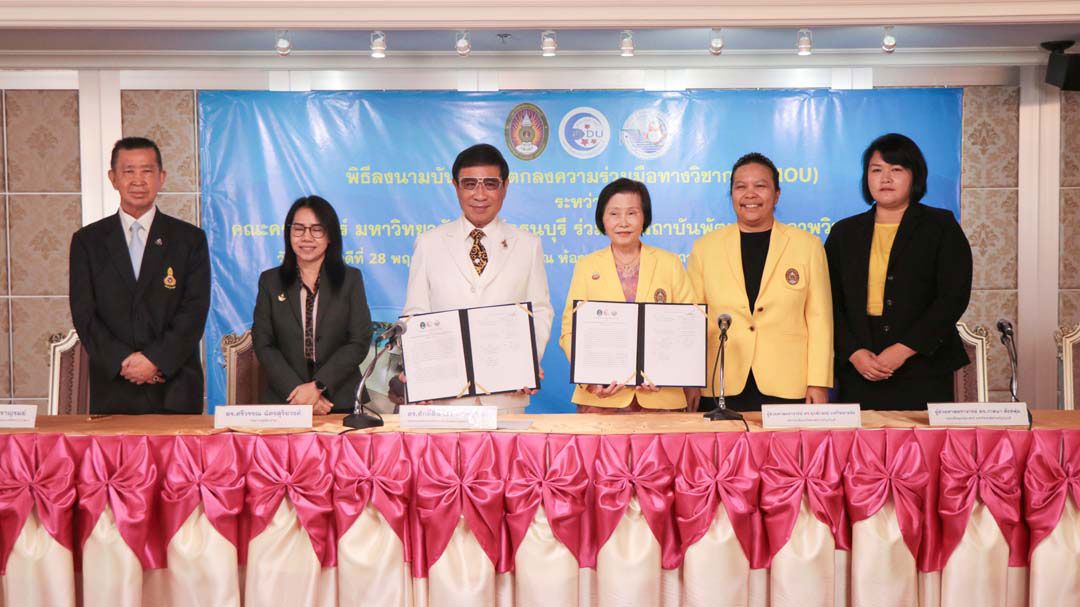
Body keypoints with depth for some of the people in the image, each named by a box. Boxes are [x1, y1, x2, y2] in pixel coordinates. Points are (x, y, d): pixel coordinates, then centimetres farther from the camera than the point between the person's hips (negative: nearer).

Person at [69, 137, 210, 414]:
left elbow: (195, 310, -3)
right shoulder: (87, 241, 8)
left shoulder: (190, 239, 5)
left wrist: (156, 360, -13)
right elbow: (83, 313, 1)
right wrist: (122, 362, -12)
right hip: (112, 390, 1)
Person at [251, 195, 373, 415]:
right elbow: (263, 344, 0)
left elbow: (360, 342, -4)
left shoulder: (351, 279, 4)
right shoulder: (270, 281, 7)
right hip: (283, 402, 1)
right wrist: (297, 390, -13)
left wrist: (318, 386, -14)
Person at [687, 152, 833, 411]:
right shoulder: (705, 247, 9)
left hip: (788, 388, 0)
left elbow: (819, 319, 3)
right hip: (721, 388, 1)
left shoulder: (807, 245, 7)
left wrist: (819, 383, -3)